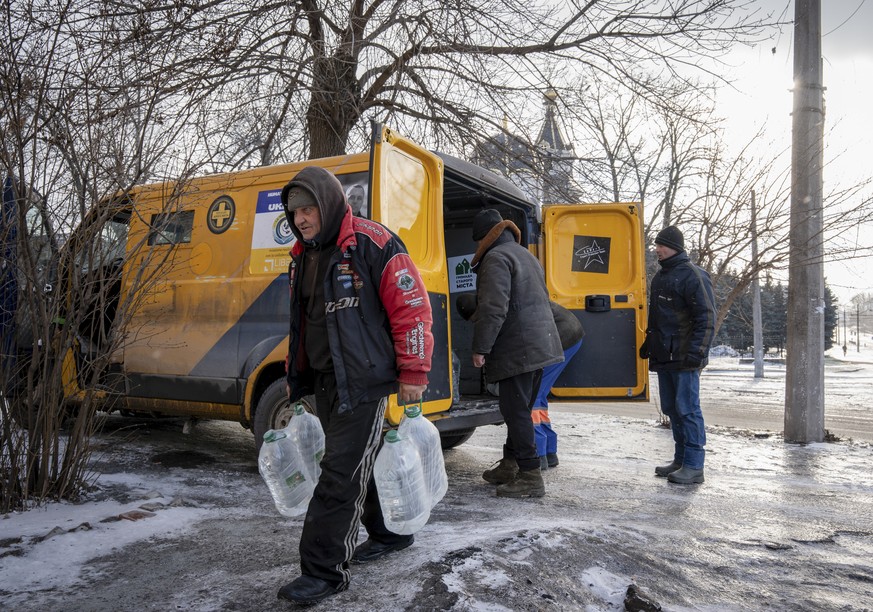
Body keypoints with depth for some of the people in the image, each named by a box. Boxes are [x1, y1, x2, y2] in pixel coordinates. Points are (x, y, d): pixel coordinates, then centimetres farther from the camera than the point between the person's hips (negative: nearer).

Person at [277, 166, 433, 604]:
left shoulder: (373, 244, -13)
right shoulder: (303, 256, 14)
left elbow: (413, 308, -14)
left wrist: (412, 374, -15)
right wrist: (296, 376, 23)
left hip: (362, 382, -8)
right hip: (324, 382, 9)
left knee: (342, 473, -6)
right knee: (360, 462, 18)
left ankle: (324, 570, 4)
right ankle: (387, 535, 37)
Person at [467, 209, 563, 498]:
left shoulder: (496, 258, -10)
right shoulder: (526, 255, 22)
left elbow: (493, 308, -20)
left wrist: (481, 347, -16)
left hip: (517, 350, -10)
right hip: (541, 346, 10)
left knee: (516, 410, -5)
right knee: (518, 408, 17)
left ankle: (530, 476, -2)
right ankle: (510, 465, 27)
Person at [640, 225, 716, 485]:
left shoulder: (693, 275, -11)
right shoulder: (661, 276, 17)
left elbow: (707, 317, -15)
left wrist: (697, 352, -20)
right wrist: (649, 342, 24)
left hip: (684, 358, -9)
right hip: (664, 356, 9)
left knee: (687, 409, -5)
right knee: (671, 408, 13)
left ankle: (694, 466, 2)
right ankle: (681, 460, 23)